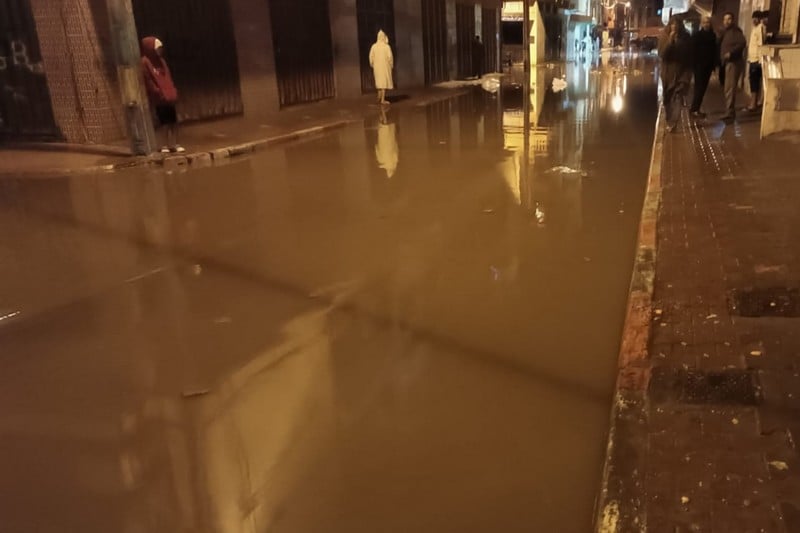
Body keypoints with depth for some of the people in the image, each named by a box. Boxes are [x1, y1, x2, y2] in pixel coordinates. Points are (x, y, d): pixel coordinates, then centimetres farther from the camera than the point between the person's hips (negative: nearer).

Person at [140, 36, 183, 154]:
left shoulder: (161, 61, 15)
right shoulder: (145, 62, -8)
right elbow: (148, 82, -12)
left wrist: (173, 92, 5)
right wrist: (159, 94, -15)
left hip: (169, 96, 7)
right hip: (158, 98, -6)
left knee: (173, 120, 6)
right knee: (165, 121, 0)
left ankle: (173, 144, 14)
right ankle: (169, 144, 8)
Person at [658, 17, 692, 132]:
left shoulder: (686, 37, -1)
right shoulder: (664, 36, -3)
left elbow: (690, 55, 5)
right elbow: (661, 54, -13)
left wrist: (689, 71, 1)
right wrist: (670, 41, -22)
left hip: (682, 72, -1)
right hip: (668, 72, 1)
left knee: (678, 97, -11)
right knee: (668, 98, 10)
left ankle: (672, 123, -19)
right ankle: (670, 122, 25)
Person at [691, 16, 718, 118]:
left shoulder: (713, 35, 11)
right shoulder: (697, 35, -3)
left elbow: (714, 50, 11)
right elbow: (693, 51, -9)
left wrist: (714, 63, 4)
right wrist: (694, 64, -16)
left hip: (708, 65, 5)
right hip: (699, 64, -5)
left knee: (703, 87, 6)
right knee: (699, 87, -8)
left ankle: (695, 108, 12)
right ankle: (694, 109, -6)